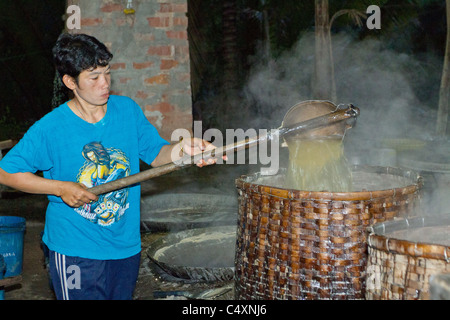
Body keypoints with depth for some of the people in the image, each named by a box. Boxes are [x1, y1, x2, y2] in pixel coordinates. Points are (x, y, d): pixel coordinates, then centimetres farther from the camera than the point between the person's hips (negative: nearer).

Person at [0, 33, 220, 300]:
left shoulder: (128, 110, -2)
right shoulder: (49, 129, -14)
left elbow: (156, 154, 2)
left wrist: (181, 149, -20)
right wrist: (60, 188, -17)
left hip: (126, 245, 5)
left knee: (123, 296, 19)